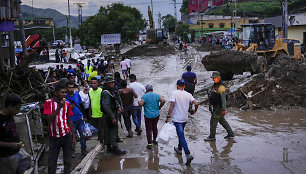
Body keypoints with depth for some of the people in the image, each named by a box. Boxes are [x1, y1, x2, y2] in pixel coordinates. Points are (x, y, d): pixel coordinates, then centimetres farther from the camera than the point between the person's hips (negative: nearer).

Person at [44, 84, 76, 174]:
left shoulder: (67, 103, 3)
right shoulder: (48, 102, -5)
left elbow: (69, 121, 9)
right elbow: (49, 119, -16)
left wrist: (73, 136, 7)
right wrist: (59, 107, -23)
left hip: (67, 136, 2)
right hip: (54, 137, -2)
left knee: (68, 161, 7)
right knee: (52, 162, 2)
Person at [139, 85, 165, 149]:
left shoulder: (144, 96, -7)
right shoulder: (157, 95, 1)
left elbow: (141, 104, -18)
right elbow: (163, 100, -12)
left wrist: (139, 102, 5)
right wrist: (159, 107, 1)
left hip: (148, 115, -3)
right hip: (156, 115, 3)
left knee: (148, 129, 3)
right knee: (155, 127, 22)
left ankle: (150, 144, 1)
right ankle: (155, 140, 35)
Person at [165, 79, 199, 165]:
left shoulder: (174, 93, -9)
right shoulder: (188, 94, 2)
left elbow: (172, 105, -19)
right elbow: (196, 103, -7)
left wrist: (168, 116, -18)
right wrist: (194, 111, 12)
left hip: (177, 119, -6)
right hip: (185, 118, 6)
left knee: (181, 136, -8)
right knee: (181, 133, 27)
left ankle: (188, 154, -19)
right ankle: (179, 149, 44)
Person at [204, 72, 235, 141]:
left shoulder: (221, 87, -20)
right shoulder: (215, 85, 10)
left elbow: (223, 99, -24)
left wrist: (224, 109, -26)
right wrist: (210, 106, 23)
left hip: (219, 107, -10)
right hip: (215, 107, 10)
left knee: (213, 121, -2)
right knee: (222, 121, 17)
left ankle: (212, 136, 10)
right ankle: (231, 134, 25)